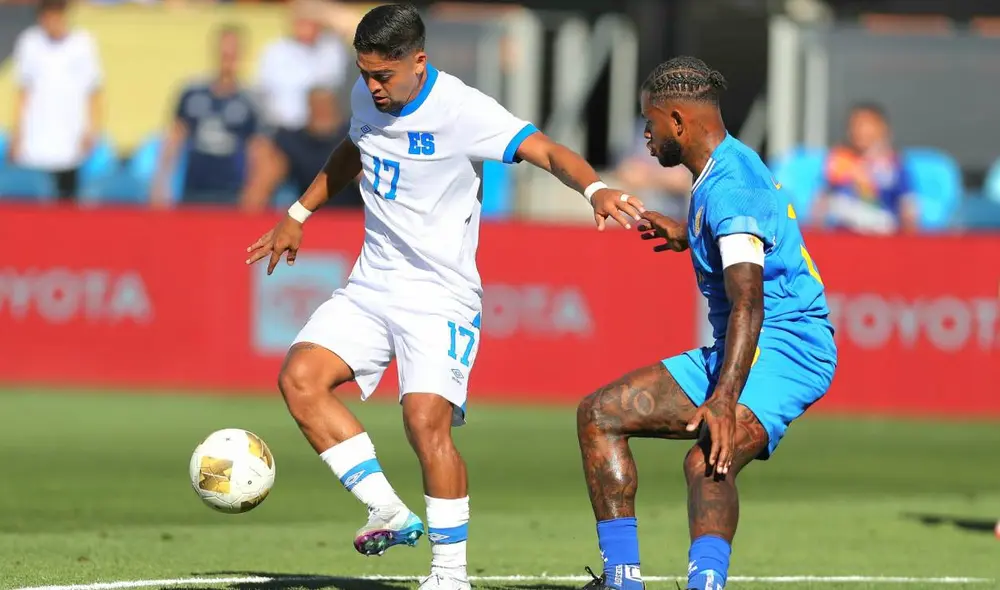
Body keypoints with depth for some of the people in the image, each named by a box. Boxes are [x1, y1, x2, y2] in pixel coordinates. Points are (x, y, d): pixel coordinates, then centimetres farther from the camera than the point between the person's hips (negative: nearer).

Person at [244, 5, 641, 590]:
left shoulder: (462, 110, -18)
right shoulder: (365, 100, 4)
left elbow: (545, 150, -28)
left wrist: (594, 188, -47)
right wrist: (297, 216, 31)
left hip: (442, 296, -7)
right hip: (372, 286, 7)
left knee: (427, 418, -22)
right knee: (300, 377, -14)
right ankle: (390, 513, -5)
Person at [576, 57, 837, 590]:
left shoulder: (730, 186, -18)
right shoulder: (721, 172, 15)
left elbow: (748, 302, -30)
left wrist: (725, 398, -40)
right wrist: (688, 236, 37)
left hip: (785, 346, -11)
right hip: (733, 352, 11)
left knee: (707, 461, -35)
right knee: (599, 415, 5)